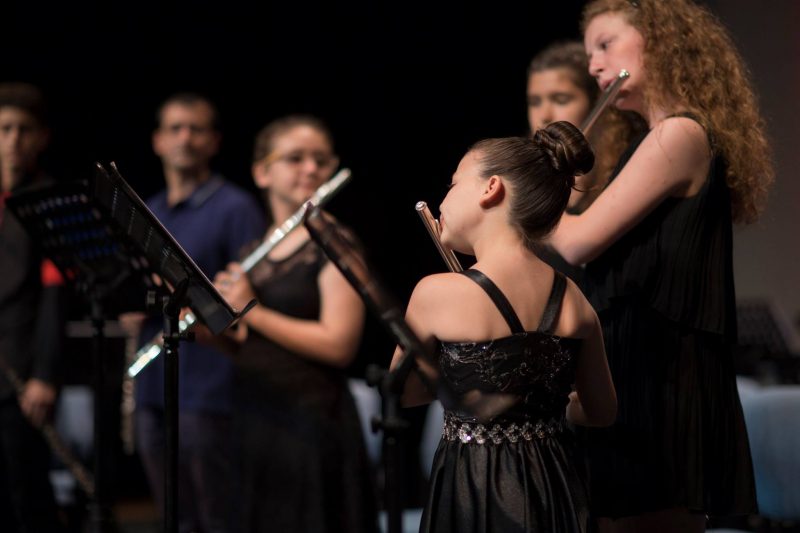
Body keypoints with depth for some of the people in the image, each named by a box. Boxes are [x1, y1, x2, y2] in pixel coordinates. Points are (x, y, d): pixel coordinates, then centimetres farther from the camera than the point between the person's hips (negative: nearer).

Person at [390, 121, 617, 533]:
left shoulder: (436, 293, -13)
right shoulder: (575, 300, 0)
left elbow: (402, 393, 4)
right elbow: (601, 413, 14)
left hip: (473, 491, -5)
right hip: (555, 486, 5)